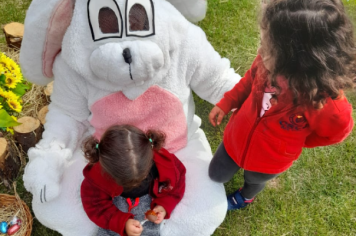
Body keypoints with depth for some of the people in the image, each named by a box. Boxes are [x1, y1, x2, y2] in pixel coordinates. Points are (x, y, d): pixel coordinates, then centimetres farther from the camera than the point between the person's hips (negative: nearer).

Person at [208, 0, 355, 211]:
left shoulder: (329, 104, -40)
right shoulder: (269, 62, -31)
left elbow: (338, 130, -14)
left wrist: (297, 141, -4)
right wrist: (227, 103, -6)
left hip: (271, 161, -2)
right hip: (237, 138, 2)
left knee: (255, 180, 33)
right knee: (216, 175, 26)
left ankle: (246, 197, 70)